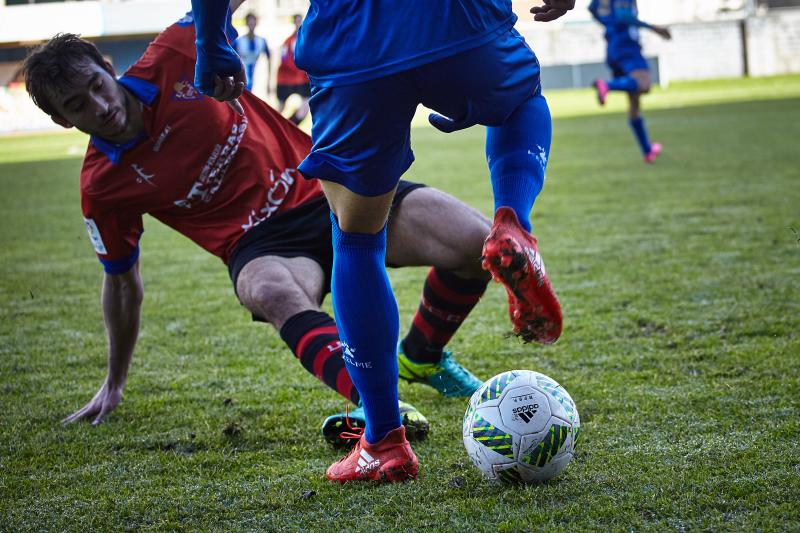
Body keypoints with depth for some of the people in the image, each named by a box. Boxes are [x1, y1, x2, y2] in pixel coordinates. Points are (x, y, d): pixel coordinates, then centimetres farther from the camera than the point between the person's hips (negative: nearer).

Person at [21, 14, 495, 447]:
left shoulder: (172, 61, -5)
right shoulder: (101, 188, -3)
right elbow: (122, 280, 11)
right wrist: (115, 383, 20)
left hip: (323, 185, 3)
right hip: (261, 244, -2)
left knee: (479, 243, -16)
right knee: (272, 293, -41)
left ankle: (421, 358, 13)